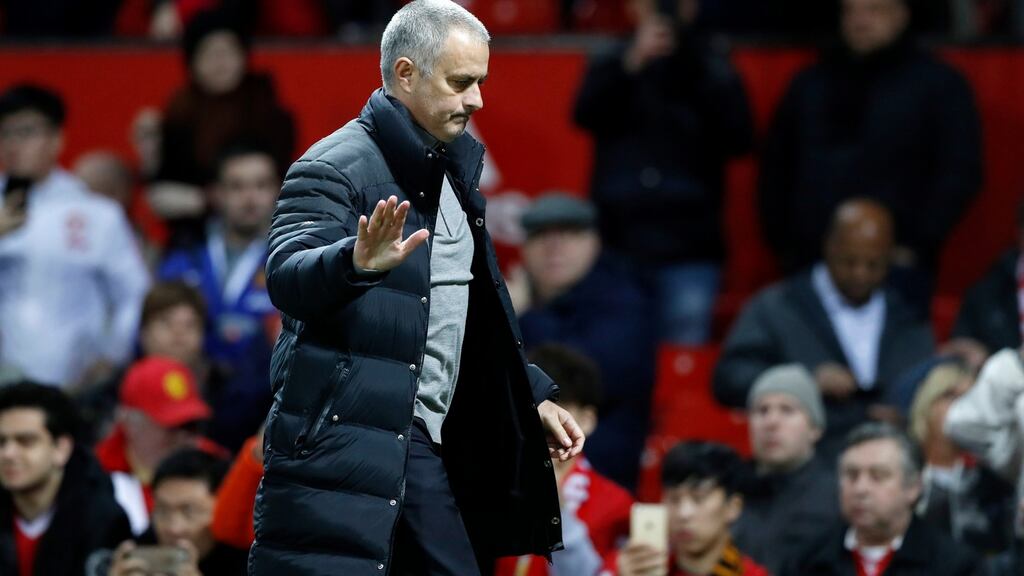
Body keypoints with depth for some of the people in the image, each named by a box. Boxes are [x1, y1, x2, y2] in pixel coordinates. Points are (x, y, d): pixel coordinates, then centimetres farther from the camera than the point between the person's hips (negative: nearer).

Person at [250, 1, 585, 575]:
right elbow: (286, 277, -26)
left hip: (426, 449, 8)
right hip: (340, 442, -8)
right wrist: (357, 263, -46)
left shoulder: (454, 173, 17)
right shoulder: (337, 167, -10)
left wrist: (534, 396, 22)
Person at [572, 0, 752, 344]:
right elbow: (586, 115, -8)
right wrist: (633, 63, -23)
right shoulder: (610, 67, 11)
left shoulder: (712, 68, 7)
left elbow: (738, 140, -4)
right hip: (619, 242, 1)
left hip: (688, 251, -1)